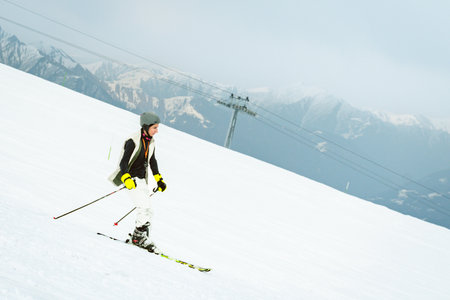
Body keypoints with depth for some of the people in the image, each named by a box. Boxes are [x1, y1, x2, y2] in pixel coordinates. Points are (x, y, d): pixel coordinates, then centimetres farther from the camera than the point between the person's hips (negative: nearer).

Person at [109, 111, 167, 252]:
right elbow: (123, 163, -21)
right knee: (144, 205, -22)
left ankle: (141, 238, 12)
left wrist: (159, 180, 21)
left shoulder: (151, 142, 7)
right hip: (132, 179, -8)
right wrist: (127, 179, -35)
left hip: (142, 180, 8)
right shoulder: (133, 141, -17)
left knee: (148, 211, 4)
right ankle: (140, 236, -14)